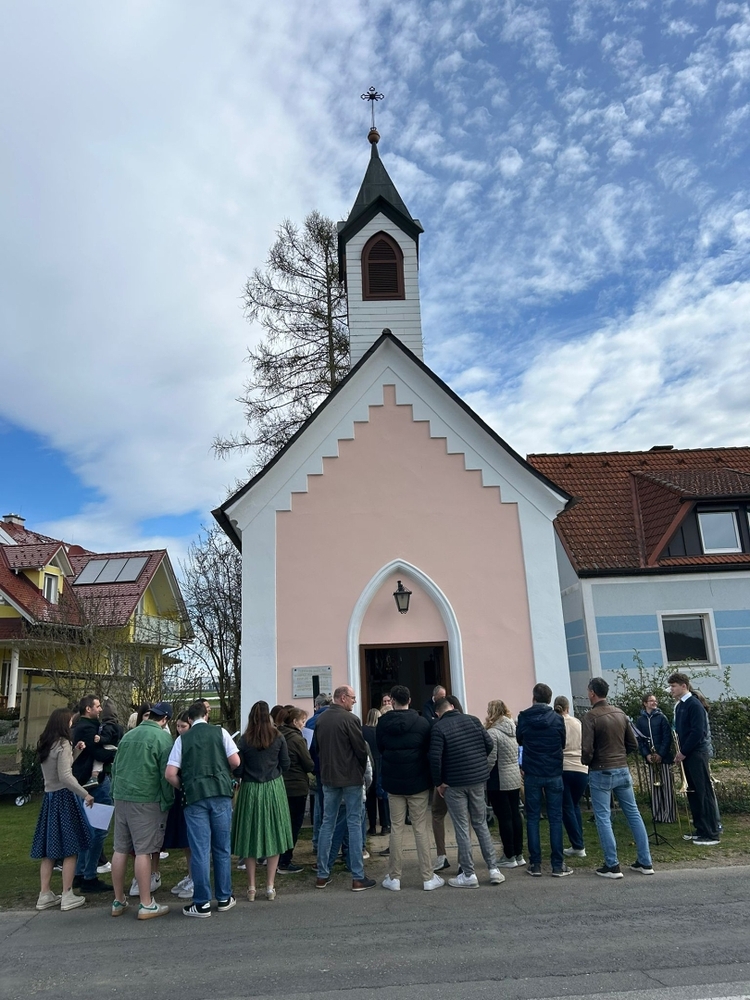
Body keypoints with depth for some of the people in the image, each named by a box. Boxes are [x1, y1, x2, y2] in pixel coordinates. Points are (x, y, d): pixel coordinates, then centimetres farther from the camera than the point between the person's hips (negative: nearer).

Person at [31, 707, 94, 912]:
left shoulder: (44, 745, 10)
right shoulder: (63, 744, -15)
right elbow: (65, 777, -21)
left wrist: (75, 752, 15)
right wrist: (85, 794, -16)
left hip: (49, 797, 8)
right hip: (64, 797, -8)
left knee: (49, 848, 12)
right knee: (69, 848, 0)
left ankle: (45, 895, 16)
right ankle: (67, 896, 4)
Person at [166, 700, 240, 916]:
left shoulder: (183, 738, 6)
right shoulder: (220, 732, 4)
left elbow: (170, 773, -1)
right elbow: (235, 761, -2)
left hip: (194, 796, 0)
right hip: (220, 792, 1)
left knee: (200, 850, 4)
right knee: (222, 848, 12)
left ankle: (202, 903, 10)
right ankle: (224, 898, 21)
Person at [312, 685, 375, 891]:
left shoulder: (320, 719, 2)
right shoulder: (350, 719, -16)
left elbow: (316, 747, 10)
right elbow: (361, 749, -12)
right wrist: (361, 769, 6)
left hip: (328, 777, 6)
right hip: (351, 777, -5)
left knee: (327, 823, 13)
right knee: (354, 824, 2)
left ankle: (322, 875, 18)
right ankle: (358, 878, 5)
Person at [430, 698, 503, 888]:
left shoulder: (438, 728, -11)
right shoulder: (473, 720, 3)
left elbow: (435, 758, -18)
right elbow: (489, 744, 5)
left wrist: (438, 783, -5)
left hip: (454, 783, -4)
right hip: (478, 779, 4)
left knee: (462, 828, 5)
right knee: (481, 823, 16)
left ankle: (469, 875, 10)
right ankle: (493, 869, 15)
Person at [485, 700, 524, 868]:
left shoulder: (492, 733, -18)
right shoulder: (513, 728, 5)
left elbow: (490, 760, -19)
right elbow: (517, 754, 8)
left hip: (499, 781, -7)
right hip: (515, 778, 7)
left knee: (504, 818, 1)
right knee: (515, 815, 13)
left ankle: (509, 857, 8)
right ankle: (519, 854, 21)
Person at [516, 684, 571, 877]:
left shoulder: (524, 717, -6)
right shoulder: (557, 718, -6)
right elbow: (563, 743, 7)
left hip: (532, 774, 0)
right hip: (554, 774, 0)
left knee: (532, 818, 7)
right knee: (555, 818, 6)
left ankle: (535, 864, 9)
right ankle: (558, 865, 7)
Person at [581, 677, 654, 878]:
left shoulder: (591, 716, -14)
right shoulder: (620, 713, 5)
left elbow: (587, 750, -19)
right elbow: (633, 745, 10)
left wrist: (587, 762, 1)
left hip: (601, 773, -6)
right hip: (623, 770, 6)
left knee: (603, 819, 2)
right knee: (633, 814, 13)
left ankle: (612, 866, 4)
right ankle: (645, 862, 18)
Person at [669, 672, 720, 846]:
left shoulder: (694, 705, -13)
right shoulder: (679, 706, 13)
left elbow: (698, 732, -20)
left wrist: (684, 752, -15)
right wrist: (679, 751, 5)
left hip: (696, 754, -9)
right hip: (686, 754, 9)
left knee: (704, 792, -4)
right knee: (692, 792, 12)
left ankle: (712, 833, 1)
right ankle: (701, 829, 20)